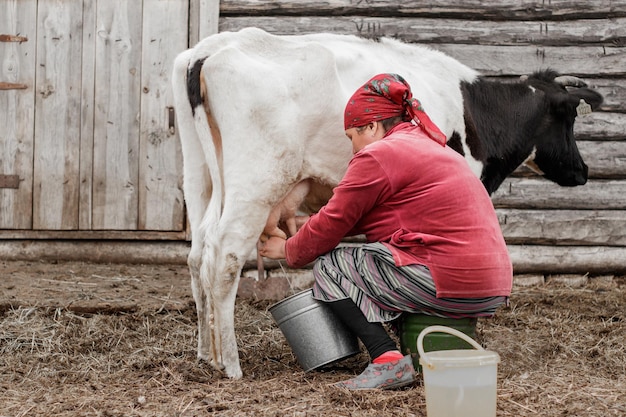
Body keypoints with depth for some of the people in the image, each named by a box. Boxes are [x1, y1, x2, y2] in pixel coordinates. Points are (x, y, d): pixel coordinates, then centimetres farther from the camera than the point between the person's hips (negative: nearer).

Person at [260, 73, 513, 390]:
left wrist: (289, 251, 19)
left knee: (329, 265, 4)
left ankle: (388, 360, -11)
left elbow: (331, 226, 1)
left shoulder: (379, 155, -5)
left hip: (449, 286, -10)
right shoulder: (429, 147, 23)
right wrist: (308, 228, 31)